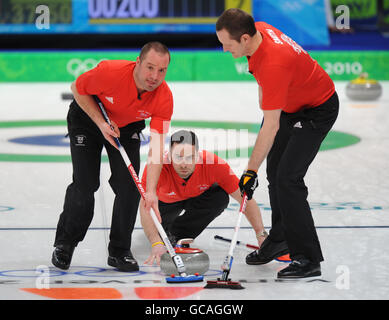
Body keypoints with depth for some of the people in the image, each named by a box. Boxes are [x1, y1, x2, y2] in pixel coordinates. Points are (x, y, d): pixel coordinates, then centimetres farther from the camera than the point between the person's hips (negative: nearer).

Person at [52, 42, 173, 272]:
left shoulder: (164, 98, -29)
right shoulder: (110, 72, -37)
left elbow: (157, 147, -31)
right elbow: (78, 89, -16)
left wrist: (151, 191, -40)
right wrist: (102, 123, -25)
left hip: (127, 126, 2)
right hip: (88, 117, -2)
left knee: (129, 185, -10)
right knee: (85, 183, -10)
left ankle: (119, 251, 6)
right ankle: (64, 244, 10)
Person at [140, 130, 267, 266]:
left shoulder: (214, 164, -37)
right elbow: (146, 207, -49)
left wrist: (261, 234, -32)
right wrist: (156, 243, -62)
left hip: (197, 197, -3)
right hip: (166, 201, 3)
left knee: (220, 198, -27)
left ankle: (178, 233, -7)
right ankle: (165, 230, 18)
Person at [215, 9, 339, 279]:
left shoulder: (273, 64, -38)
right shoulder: (257, 30, -12)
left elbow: (271, 127, -33)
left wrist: (251, 170, -28)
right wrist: (264, 106, 19)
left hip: (317, 111, -10)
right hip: (290, 104, 10)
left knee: (288, 178, -17)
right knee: (274, 169, 14)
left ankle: (308, 259, -12)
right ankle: (281, 239, 31)